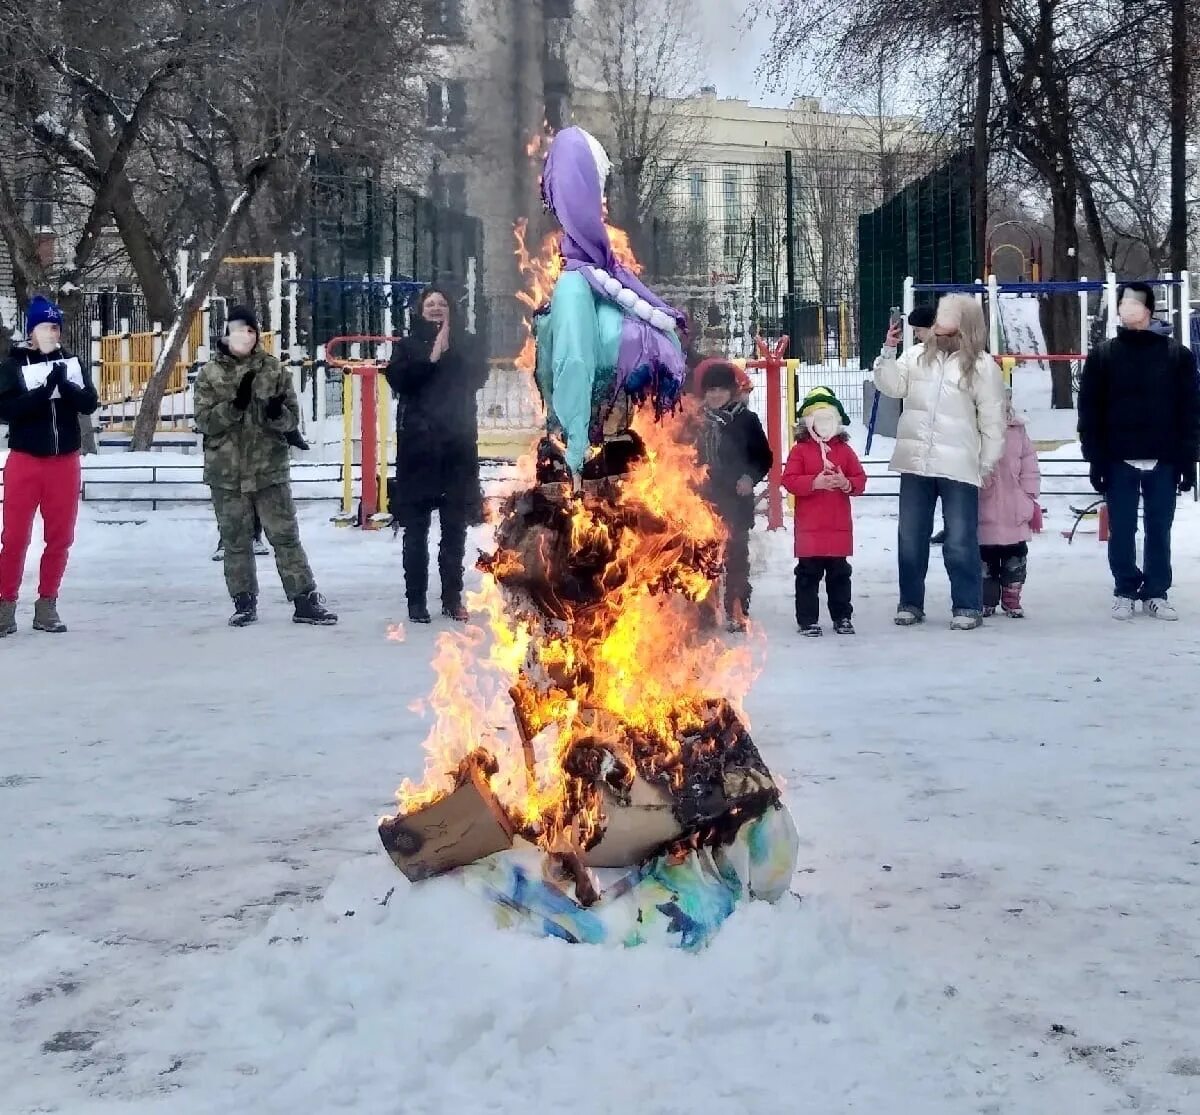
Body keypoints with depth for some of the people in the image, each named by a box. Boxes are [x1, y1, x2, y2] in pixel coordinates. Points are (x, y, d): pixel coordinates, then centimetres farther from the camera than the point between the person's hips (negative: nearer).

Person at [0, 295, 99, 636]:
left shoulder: (73, 363, 6)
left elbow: (90, 403, -4)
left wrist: (65, 386, -22)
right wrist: (46, 389, -24)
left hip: (65, 461, 3)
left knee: (60, 537, 6)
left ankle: (46, 605, 14)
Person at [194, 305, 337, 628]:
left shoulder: (274, 370, 2)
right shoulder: (210, 374, 1)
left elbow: (293, 417, 1)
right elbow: (204, 420, -8)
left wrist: (277, 413, -22)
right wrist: (236, 404, -22)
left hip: (269, 468, 0)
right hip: (227, 472, 0)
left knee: (286, 535, 0)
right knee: (235, 540, 7)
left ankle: (305, 600, 3)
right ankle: (244, 603, 16)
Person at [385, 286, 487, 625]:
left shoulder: (463, 343, 14)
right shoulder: (408, 346, 10)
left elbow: (479, 376, -3)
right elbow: (397, 379, -8)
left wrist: (450, 350, -12)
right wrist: (432, 357, -14)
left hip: (458, 444, 2)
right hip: (419, 445, -2)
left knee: (455, 527, 4)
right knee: (416, 528, -2)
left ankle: (452, 598, 10)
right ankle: (416, 600, 1)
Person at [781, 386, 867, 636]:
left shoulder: (844, 450, 8)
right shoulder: (800, 450, 0)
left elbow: (860, 480, 7)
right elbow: (789, 480, -9)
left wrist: (847, 483, -15)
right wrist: (815, 482, -22)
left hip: (839, 527, 3)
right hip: (809, 527, -3)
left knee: (839, 573, 10)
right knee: (808, 573, 2)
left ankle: (842, 616, 20)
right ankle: (807, 619, 8)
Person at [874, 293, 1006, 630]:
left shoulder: (982, 366, -2)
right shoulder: (917, 356, 9)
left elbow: (992, 421, 0)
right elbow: (892, 386, 3)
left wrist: (987, 464, 0)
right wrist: (888, 352, -10)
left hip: (958, 466, -4)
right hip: (915, 463, 4)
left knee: (960, 540, -1)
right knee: (911, 538, 10)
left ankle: (967, 606, 9)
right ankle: (910, 603, 21)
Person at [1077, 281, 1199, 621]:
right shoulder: (1102, 355, 2)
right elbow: (1089, 412, 0)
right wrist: (1095, 460, -6)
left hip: (1163, 460, 0)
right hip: (1119, 461, 0)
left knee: (1159, 530, 6)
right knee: (1121, 531, 4)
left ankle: (1156, 593, 14)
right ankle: (1125, 592, 14)